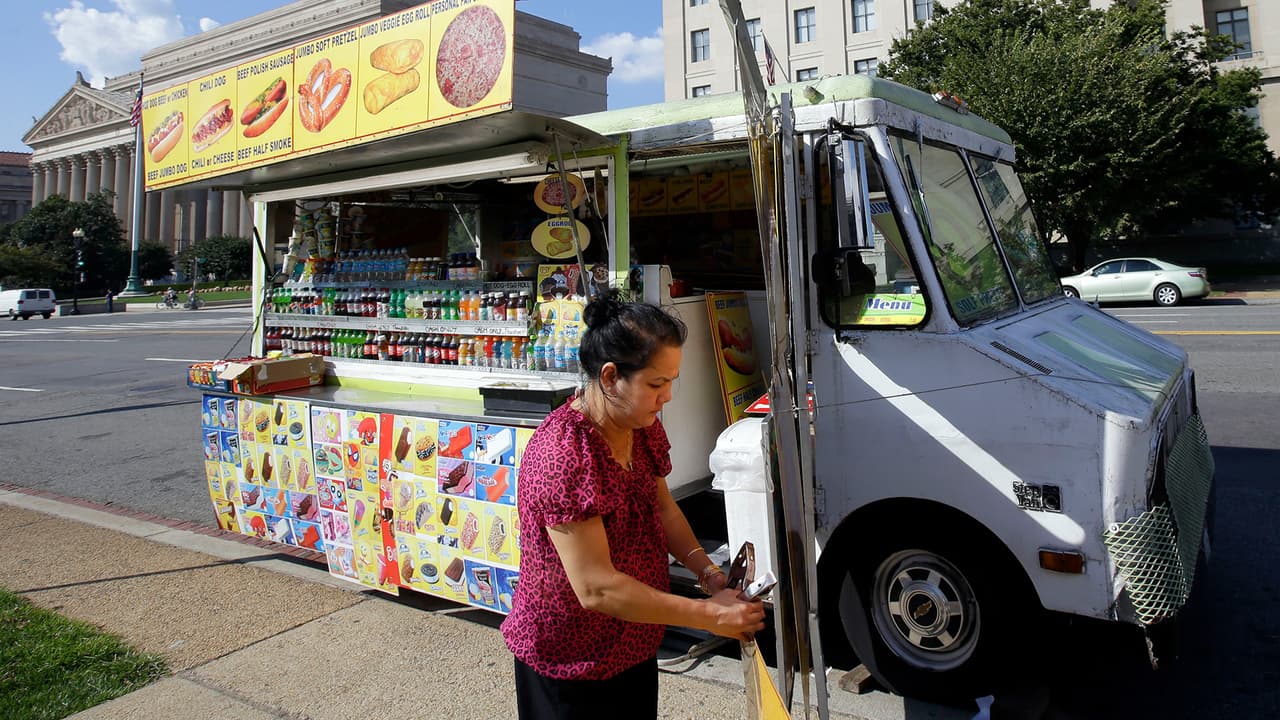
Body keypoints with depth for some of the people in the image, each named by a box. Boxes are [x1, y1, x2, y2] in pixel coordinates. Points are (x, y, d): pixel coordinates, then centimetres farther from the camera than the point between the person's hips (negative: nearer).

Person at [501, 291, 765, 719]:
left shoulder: (642, 427, -4)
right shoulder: (562, 457, -31)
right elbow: (596, 588, -30)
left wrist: (706, 571, -7)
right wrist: (710, 615, -26)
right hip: (570, 664, -7)